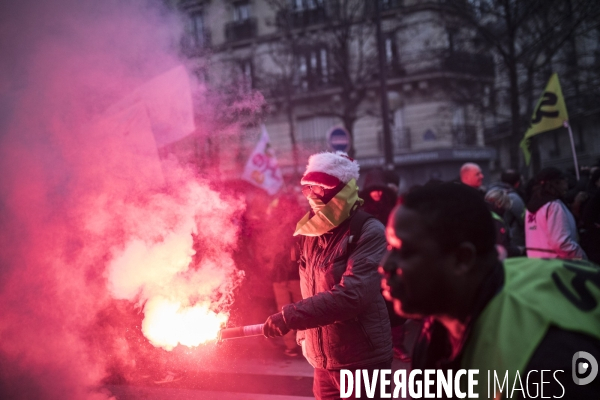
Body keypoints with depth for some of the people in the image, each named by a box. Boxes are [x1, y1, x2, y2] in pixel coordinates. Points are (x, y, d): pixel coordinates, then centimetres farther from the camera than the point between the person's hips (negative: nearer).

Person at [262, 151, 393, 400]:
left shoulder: (369, 232, -14)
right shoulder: (313, 234, 9)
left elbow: (350, 295, -25)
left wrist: (289, 317, -24)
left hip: (363, 362, -6)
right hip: (324, 363, 7)